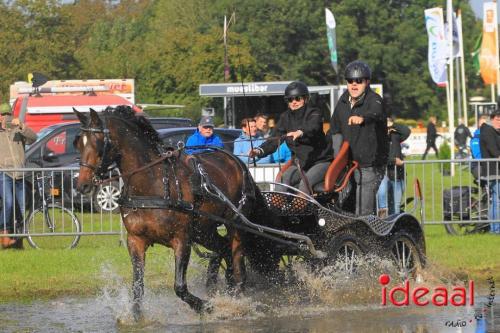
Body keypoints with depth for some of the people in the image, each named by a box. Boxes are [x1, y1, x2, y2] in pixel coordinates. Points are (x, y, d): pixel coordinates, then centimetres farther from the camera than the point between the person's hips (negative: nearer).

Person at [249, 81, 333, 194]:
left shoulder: (314, 114, -9)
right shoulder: (286, 117, 6)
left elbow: (313, 127, -33)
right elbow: (275, 139, -1)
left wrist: (300, 132, -57)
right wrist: (260, 150, -20)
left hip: (321, 162, -5)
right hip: (301, 163, 5)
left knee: (305, 183, -30)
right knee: (282, 180, -20)